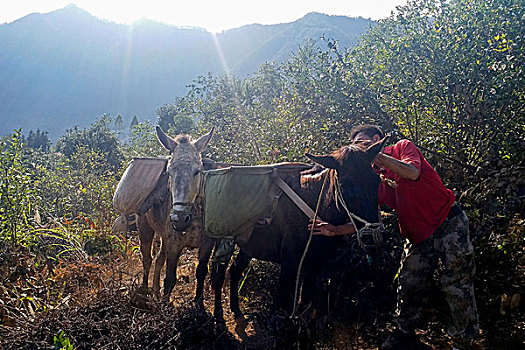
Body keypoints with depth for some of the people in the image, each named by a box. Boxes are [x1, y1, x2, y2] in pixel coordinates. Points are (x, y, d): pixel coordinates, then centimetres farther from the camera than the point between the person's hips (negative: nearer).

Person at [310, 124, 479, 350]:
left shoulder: (403, 147, -4)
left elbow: (413, 172, -27)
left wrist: (376, 154, -26)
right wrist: (336, 230, -14)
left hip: (449, 221, -5)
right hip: (419, 235, 5)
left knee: (456, 284, -4)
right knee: (410, 285, 4)